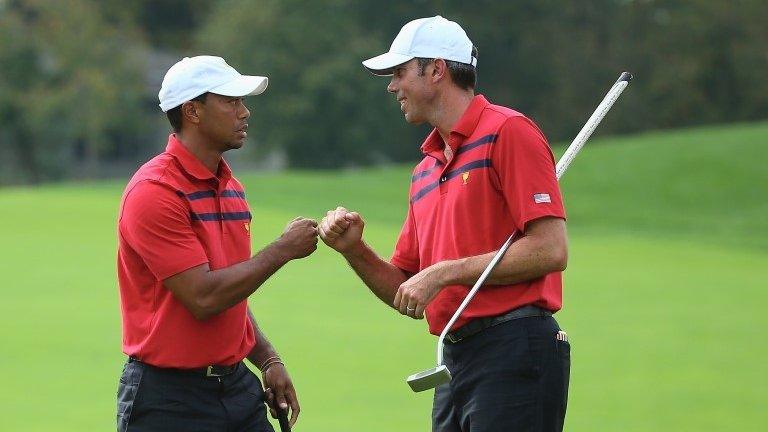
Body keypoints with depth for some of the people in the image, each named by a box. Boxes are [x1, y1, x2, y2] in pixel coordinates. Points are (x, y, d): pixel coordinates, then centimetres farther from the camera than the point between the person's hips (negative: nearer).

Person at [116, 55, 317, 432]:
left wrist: (268, 361, 10)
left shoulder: (231, 189, 12)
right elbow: (203, 298, -21)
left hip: (237, 387, 7)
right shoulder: (153, 192, -14)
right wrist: (282, 250, -12)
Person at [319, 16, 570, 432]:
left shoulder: (508, 132, -5)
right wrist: (354, 250, 4)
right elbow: (406, 295, 22)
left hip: (515, 353, -8)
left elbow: (550, 249, -15)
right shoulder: (426, 170, 20)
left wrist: (445, 273, -12)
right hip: (456, 363, 8)